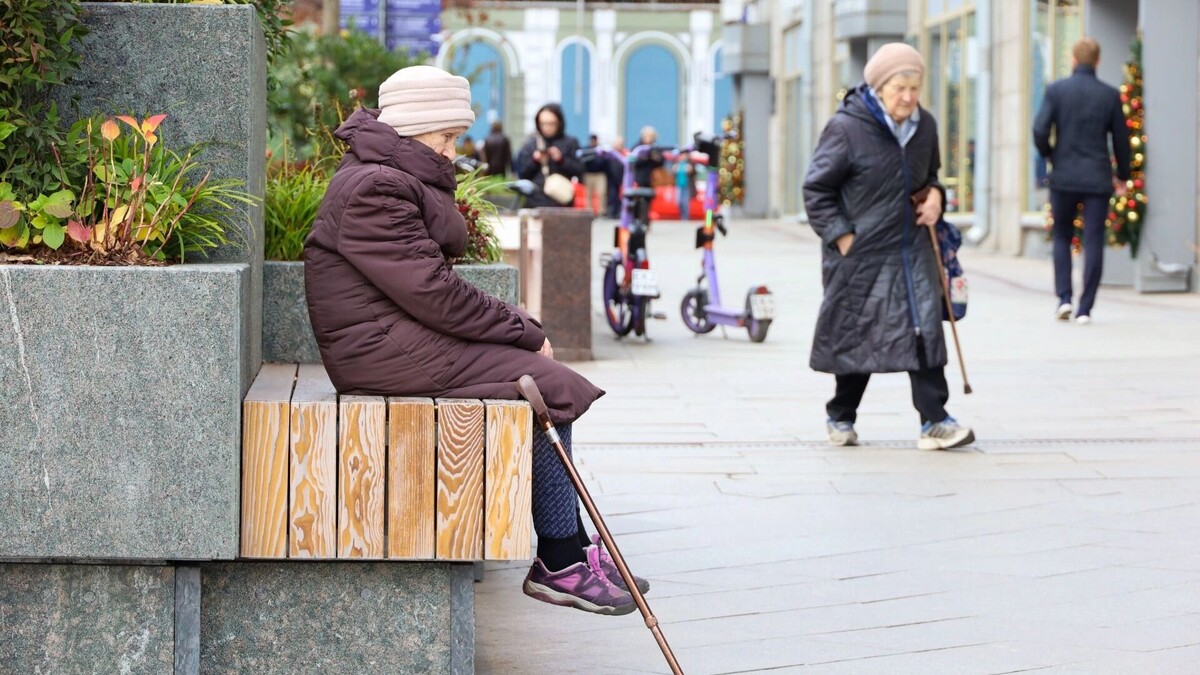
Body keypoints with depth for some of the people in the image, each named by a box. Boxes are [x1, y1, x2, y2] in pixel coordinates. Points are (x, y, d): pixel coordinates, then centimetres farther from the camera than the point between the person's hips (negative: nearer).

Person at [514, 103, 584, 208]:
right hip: (535, 203, 1)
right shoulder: (530, 145, 10)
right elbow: (521, 173, 7)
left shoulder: (570, 143, 6)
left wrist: (561, 160, -14)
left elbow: (579, 171, -1)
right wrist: (534, 161, -9)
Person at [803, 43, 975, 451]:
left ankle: (934, 421, -6)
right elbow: (816, 189, -8)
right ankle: (841, 417, 26)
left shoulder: (924, 125, 5)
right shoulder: (846, 128, -14)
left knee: (925, 329, -7)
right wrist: (841, 235, -14)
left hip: (912, 250, 4)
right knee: (856, 338, 7)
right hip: (860, 253, -4)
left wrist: (935, 195, 2)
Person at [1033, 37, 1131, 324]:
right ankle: (1085, 309, -1)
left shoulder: (1057, 90, -4)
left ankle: (1064, 298, 3)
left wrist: (1050, 156, 10)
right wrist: (1122, 176, 20)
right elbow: (1121, 139, 5)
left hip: (1064, 178, 0)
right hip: (1097, 179, 0)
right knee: (1093, 243, 2)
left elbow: (1040, 130, -11)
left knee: (1062, 238, 16)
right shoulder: (1110, 95, 0)